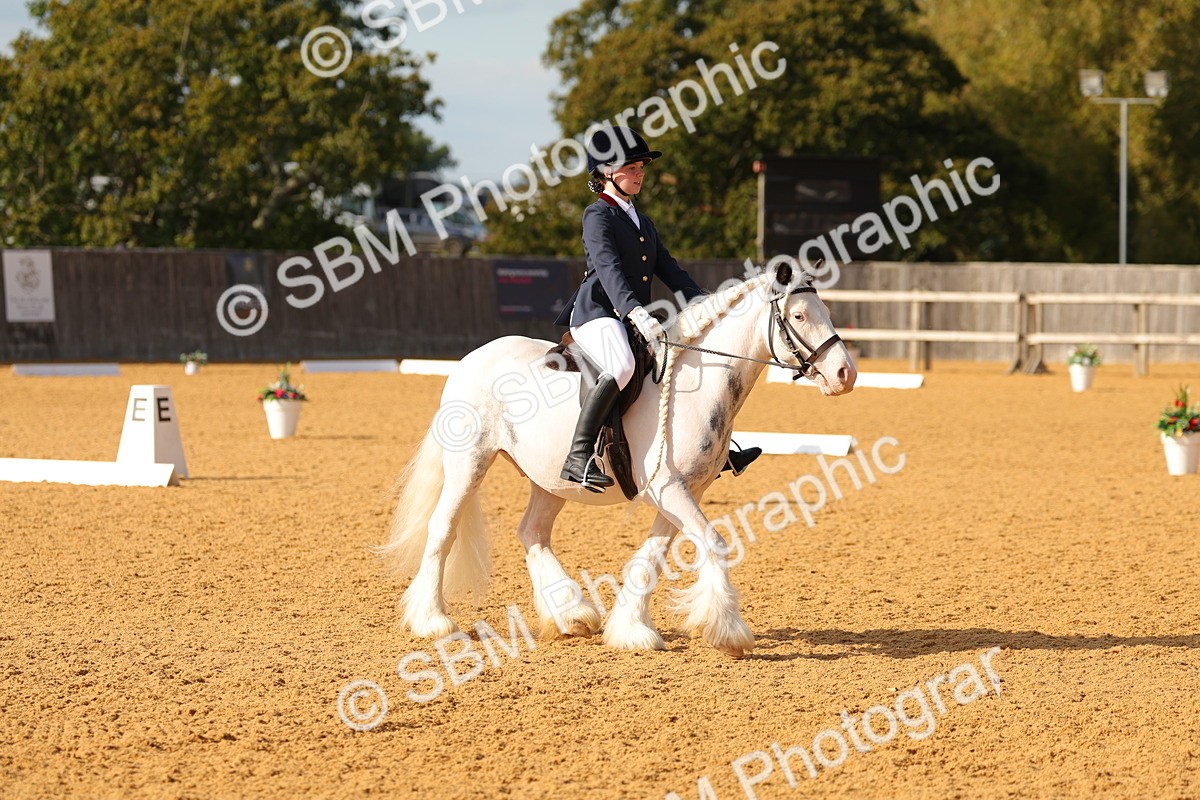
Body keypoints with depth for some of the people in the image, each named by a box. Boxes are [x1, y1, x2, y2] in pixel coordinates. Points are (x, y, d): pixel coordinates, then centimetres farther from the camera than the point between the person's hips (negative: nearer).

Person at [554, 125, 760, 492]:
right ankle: (579, 457, -41)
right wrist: (635, 313, -37)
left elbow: (668, 269, 21)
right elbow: (608, 270, -22)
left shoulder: (641, 221, 22)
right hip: (597, 313, -10)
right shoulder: (598, 216, -6)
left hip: (636, 318, 10)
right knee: (621, 366, -38)